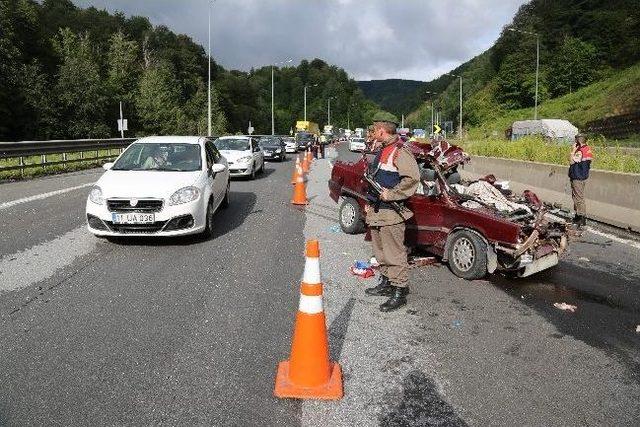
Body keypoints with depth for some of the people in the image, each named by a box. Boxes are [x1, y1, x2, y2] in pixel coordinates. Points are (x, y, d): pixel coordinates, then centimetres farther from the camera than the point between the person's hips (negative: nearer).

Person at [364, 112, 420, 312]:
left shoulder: (400, 152, -16)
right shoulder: (382, 151, 17)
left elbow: (412, 178, -24)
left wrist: (391, 194, -23)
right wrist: (370, 202, 23)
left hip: (391, 212, -10)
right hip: (377, 211, 10)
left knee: (394, 252, -5)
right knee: (380, 250, 18)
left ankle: (400, 291, 3)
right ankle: (386, 283, 32)